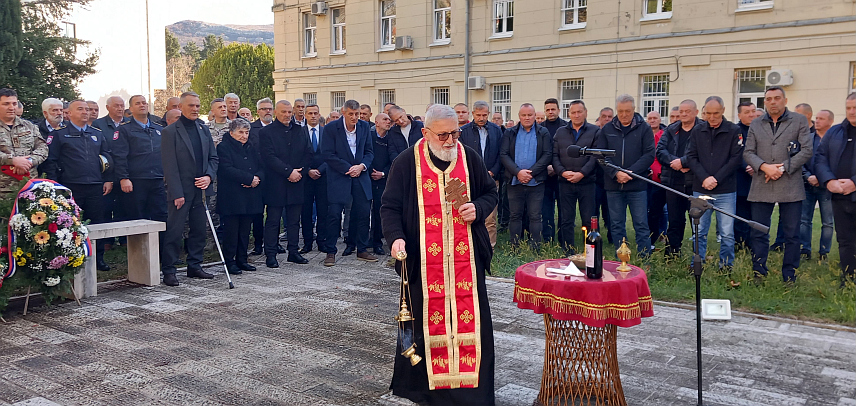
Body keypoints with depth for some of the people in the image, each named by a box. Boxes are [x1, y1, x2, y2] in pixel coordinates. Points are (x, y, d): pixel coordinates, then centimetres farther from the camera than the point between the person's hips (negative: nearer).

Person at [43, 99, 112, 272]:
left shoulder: (97, 133, 15)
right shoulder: (59, 134, 2)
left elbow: (107, 157, 17)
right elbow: (51, 161, -2)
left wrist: (108, 179, 8)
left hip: (95, 187, 4)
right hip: (71, 188, -4)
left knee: (97, 223, 6)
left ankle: (98, 259, 15)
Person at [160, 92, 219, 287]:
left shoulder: (204, 129, 12)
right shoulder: (170, 131, -6)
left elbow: (213, 157, 15)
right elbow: (169, 166, -10)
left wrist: (209, 176, -4)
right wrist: (177, 194, -14)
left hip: (201, 189, 6)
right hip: (181, 191, -6)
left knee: (199, 230, 11)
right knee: (174, 231, -2)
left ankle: (194, 266, 22)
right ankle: (168, 271, 6)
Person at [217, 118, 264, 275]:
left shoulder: (251, 149, 17)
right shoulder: (223, 147, -5)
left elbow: (261, 168, 13)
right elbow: (227, 170, -17)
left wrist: (257, 178, -10)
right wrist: (250, 178, -18)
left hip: (249, 197, 6)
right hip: (231, 197, -6)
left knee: (245, 231, 10)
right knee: (231, 231, -2)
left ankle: (242, 260, 19)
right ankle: (229, 262, 6)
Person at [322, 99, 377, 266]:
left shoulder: (364, 127, 5)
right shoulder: (331, 128, -7)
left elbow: (369, 152, 9)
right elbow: (328, 154, -10)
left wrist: (361, 166, -10)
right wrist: (348, 168, -14)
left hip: (361, 176, 4)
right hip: (338, 177, -4)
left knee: (364, 213, 5)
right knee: (334, 214, -5)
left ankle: (362, 250, 18)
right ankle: (331, 252, 7)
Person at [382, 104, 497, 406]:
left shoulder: (469, 158, 4)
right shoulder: (407, 163, -3)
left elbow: (490, 193, 15)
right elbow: (390, 206, -2)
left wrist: (478, 208, -6)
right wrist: (396, 237, -19)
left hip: (465, 257, 2)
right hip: (423, 260, -2)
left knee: (470, 320, 5)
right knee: (426, 321, 6)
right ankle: (415, 382, 24)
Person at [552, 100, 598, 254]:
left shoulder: (594, 131, 3)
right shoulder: (560, 132, 12)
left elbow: (596, 156, -5)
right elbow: (554, 155, 6)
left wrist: (581, 173, -14)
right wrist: (562, 172, -10)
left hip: (586, 182, -2)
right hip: (565, 182, 2)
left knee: (588, 219, 1)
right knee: (566, 220, 5)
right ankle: (569, 253, 13)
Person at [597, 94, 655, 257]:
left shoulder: (644, 128, 2)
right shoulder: (607, 130, 7)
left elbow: (649, 155, -5)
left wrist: (631, 172, -15)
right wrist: (615, 173, -14)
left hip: (637, 185, -2)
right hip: (613, 185, 2)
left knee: (641, 225, 1)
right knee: (616, 225, 8)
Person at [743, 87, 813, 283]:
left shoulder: (799, 121, 6)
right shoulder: (756, 125, 13)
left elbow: (806, 151, -2)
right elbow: (748, 152, 6)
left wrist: (783, 168, -12)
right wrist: (764, 166, -12)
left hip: (790, 187, -2)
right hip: (761, 187, 2)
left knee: (792, 235, 3)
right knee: (759, 234, 4)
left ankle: (790, 278, 14)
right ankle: (759, 276, 14)